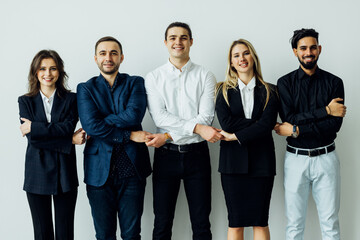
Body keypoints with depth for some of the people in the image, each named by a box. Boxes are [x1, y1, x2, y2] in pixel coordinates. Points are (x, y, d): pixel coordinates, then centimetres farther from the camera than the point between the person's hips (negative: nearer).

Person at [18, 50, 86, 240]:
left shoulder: (70, 99, 5)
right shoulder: (25, 101, 6)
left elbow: (68, 127, -12)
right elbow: (32, 138, -8)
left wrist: (34, 127, -14)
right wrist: (69, 139, -12)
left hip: (64, 173, 0)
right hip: (37, 173, 1)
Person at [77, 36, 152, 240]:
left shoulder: (136, 83, 8)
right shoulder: (86, 88, 7)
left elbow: (134, 115, -11)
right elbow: (90, 125, -9)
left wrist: (102, 122, -10)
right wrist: (129, 136, -10)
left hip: (132, 168, 0)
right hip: (99, 170, 0)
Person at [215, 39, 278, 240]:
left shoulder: (269, 91, 7)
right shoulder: (224, 90, 9)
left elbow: (267, 124, -8)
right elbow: (226, 124, -6)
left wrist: (237, 136, -12)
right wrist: (258, 123, -8)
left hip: (261, 161, 0)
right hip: (233, 161, 0)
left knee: (260, 221, 3)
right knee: (235, 223, 2)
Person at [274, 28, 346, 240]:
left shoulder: (333, 82, 3)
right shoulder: (285, 83, 2)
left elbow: (335, 124, -9)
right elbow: (289, 118, -12)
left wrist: (297, 130, -14)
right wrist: (325, 110, -14)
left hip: (326, 157, 0)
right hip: (296, 158, 0)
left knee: (330, 223, 5)